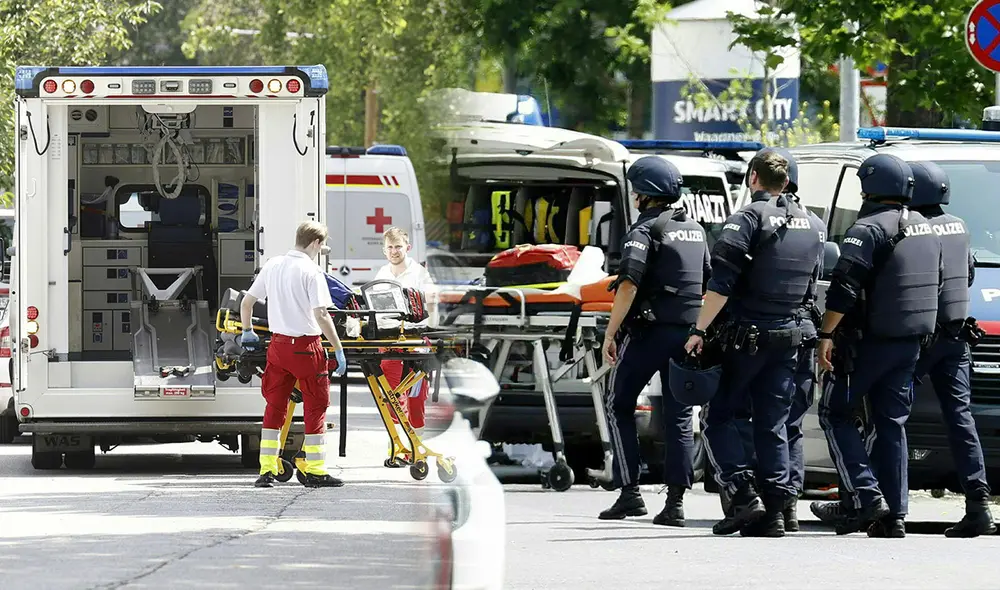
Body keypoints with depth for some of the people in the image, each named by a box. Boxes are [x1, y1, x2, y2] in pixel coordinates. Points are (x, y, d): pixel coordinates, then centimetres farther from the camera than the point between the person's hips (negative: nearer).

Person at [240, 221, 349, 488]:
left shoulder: (272, 266, 6)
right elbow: (321, 315, -19)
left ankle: (266, 471, 8)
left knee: (274, 406, 11)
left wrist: (247, 332, 29)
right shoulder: (311, 271, -13)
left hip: (278, 344, 6)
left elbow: (246, 302, 14)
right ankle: (315, 471, 5)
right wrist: (338, 350, -14)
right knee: (315, 407, 4)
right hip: (306, 345, -6)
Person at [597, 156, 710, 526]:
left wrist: (610, 333, -15)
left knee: (619, 405, 5)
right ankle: (675, 502, 0)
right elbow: (709, 284, 21)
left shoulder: (646, 229, -9)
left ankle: (630, 492, -4)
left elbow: (629, 284, -18)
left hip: (650, 331, -6)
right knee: (679, 416, 7)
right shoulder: (695, 230, 16)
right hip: (688, 332, 6)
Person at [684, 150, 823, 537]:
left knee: (719, 417, 3)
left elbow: (721, 283, -17)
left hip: (745, 335, -6)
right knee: (772, 425, 8)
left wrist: (699, 330, -14)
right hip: (787, 338, 6)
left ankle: (744, 495, -10)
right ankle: (774, 511, 3)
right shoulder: (808, 226, 14)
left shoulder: (749, 218, -9)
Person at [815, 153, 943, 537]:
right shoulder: (924, 230, 13)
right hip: (909, 344, 7)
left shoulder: (869, 229, -14)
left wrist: (826, 335, -18)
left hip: (867, 342, -7)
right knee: (891, 424, 11)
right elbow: (935, 284, 22)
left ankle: (866, 496, -10)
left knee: (835, 414, 3)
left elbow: (844, 288, -21)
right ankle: (893, 514, 7)